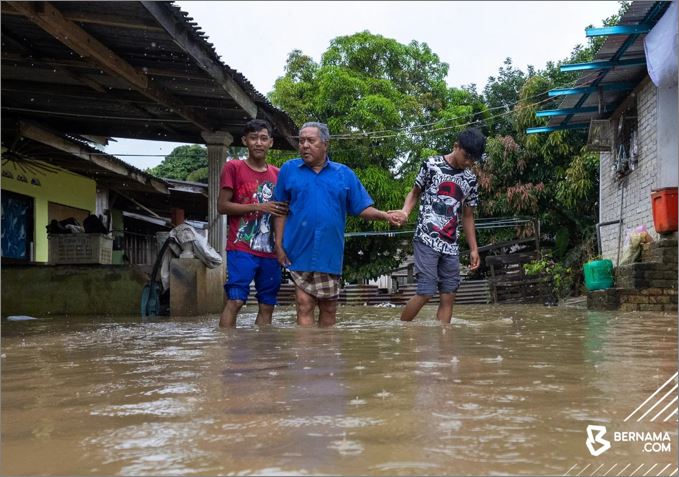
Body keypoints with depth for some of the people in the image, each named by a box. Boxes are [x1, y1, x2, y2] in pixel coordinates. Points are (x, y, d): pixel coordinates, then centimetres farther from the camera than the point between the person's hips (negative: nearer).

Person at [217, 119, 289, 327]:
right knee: (235, 300, -12)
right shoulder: (233, 168, 1)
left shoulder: (277, 174, 14)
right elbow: (222, 206, -5)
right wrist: (258, 207, -12)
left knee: (267, 305, 6)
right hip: (241, 249, -5)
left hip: (270, 251, 5)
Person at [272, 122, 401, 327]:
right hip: (299, 253, -1)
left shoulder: (344, 173, 7)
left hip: (330, 254, 2)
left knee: (329, 308, 11)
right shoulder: (289, 169, 4)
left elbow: (363, 208, 5)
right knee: (304, 305, -3)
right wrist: (279, 244, -2)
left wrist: (384, 215, -12)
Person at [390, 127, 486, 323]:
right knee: (425, 292, -11)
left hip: (451, 245, 5)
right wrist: (405, 211, -12)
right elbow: (415, 192, 9)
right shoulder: (432, 165, -2)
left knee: (449, 296, 2)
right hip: (427, 240, -5)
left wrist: (474, 249, 15)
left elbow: (468, 216, 18)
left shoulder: (470, 179, 11)